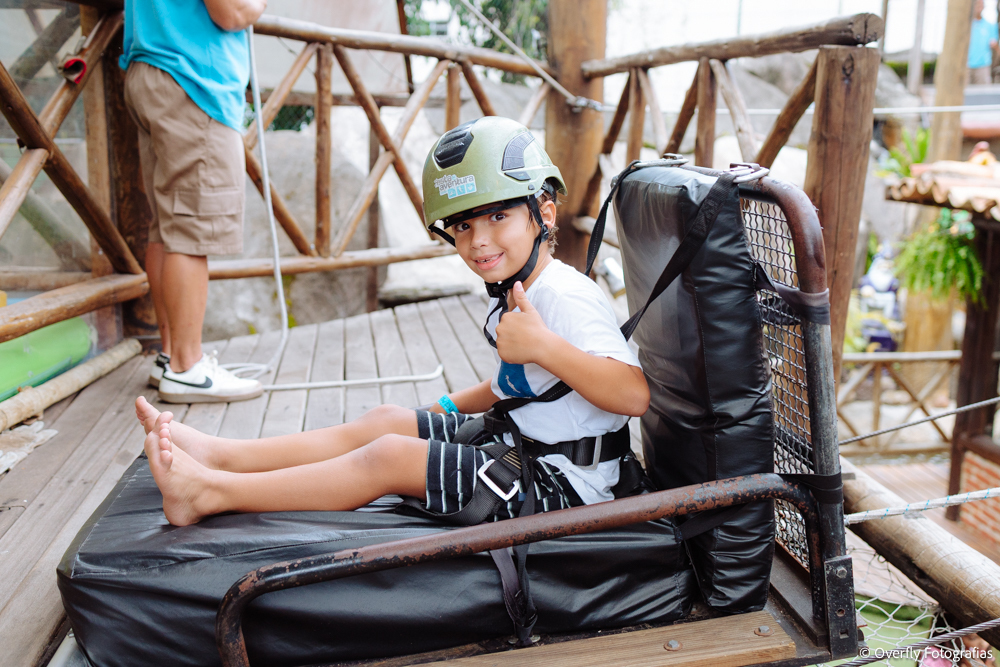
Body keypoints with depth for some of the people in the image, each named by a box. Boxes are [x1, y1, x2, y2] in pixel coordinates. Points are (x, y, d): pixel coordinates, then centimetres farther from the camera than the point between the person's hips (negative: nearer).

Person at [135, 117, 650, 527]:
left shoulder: (566, 298, -21)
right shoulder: (516, 296, 11)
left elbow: (634, 395, -32)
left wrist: (543, 345, -36)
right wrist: (453, 406, 19)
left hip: (561, 485, -9)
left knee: (390, 457, -16)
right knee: (386, 421, 3)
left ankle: (210, 493, -11)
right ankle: (219, 454, 4)